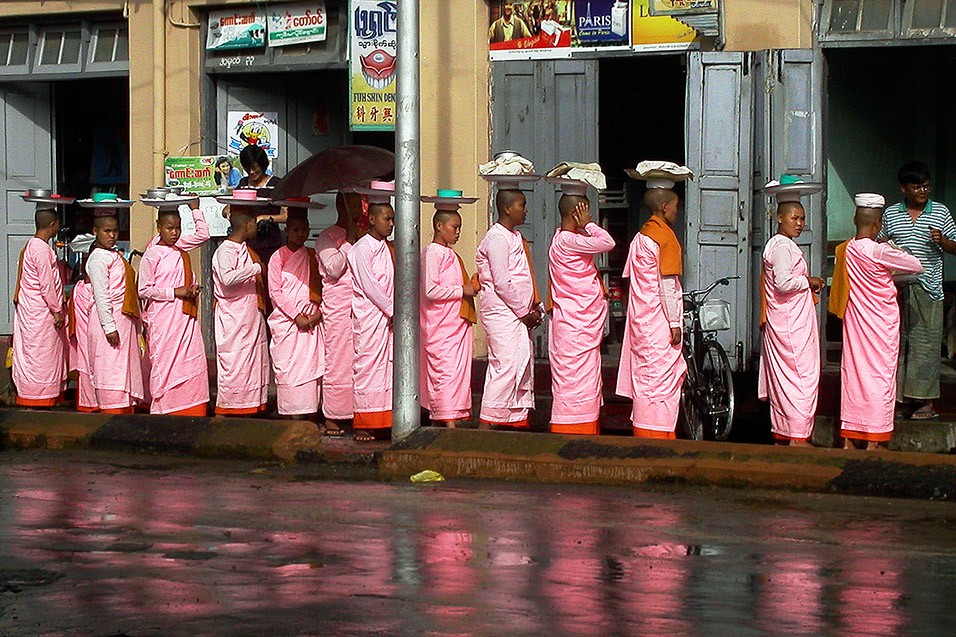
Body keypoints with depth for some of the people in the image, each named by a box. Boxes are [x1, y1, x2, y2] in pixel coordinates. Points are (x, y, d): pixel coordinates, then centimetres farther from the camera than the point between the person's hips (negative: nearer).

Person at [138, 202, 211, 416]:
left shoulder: (181, 247, 11)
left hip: (186, 317, 6)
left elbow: (203, 234, 24)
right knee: (164, 364, -4)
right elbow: (144, 290, -8)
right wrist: (175, 292, -12)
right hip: (163, 318, -6)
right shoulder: (151, 256, -6)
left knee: (193, 364, 0)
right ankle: (163, 413, 3)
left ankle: (191, 413, 3)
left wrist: (195, 210, 16)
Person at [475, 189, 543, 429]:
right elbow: (502, 282, -17)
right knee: (505, 366, -13)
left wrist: (535, 308, 10)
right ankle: (487, 424, -12)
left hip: (519, 314, 10)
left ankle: (518, 420, 12)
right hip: (502, 312, -10)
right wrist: (524, 312, -12)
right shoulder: (497, 238, -12)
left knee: (522, 367, 8)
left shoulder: (515, 238, 19)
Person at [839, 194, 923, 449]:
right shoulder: (880, 252, -18)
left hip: (854, 320, 6)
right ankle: (873, 441, 3)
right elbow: (917, 266, -9)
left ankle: (848, 439, 11)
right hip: (880, 323, -6)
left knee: (852, 372, 9)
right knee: (879, 375, 1)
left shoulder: (845, 250, -1)